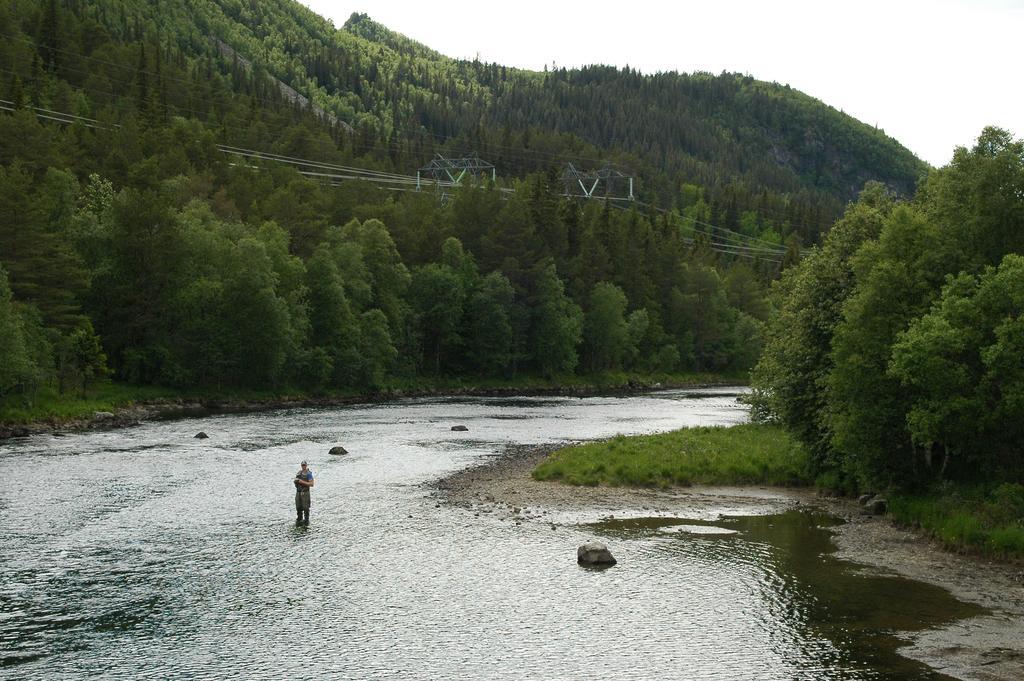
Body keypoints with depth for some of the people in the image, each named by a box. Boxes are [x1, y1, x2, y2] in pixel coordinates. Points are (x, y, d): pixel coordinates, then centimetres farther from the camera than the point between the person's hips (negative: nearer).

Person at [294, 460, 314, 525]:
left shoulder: (308, 474, -7)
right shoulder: (299, 473, 12)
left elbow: (311, 484, -13)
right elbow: (295, 481, 20)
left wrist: (303, 482, -19)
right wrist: (296, 480, -4)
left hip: (305, 492, -6)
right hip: (298, 492, 6)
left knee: (305, 507, -4)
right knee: (298, 507, 9)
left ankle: (306, 520, 3)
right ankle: (299, 520, 20)